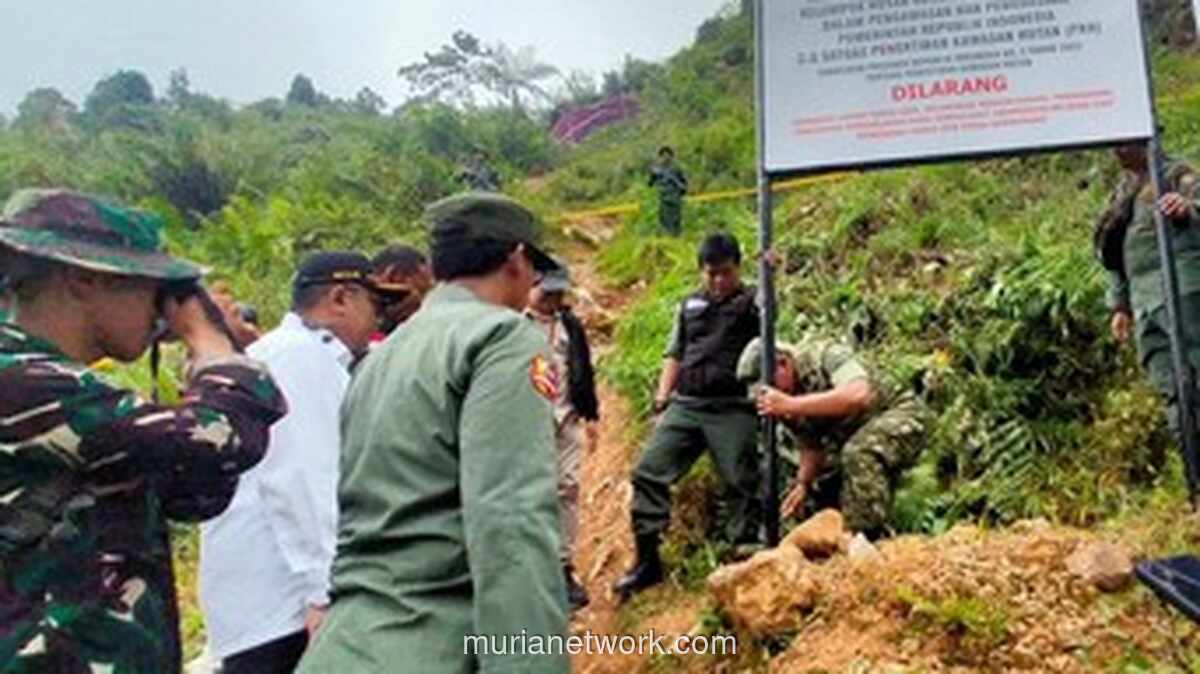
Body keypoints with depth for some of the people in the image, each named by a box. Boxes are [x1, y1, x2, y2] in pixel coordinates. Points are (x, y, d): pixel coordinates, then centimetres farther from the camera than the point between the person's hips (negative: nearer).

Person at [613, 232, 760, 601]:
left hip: (733, 408, -4)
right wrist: (663, 393, 12)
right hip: (685, 405, 5)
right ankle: (647, 560, 7)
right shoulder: (690, 306, 18)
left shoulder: (752, 302, 4)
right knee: (649, 472, -1)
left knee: (742, 483, -3)